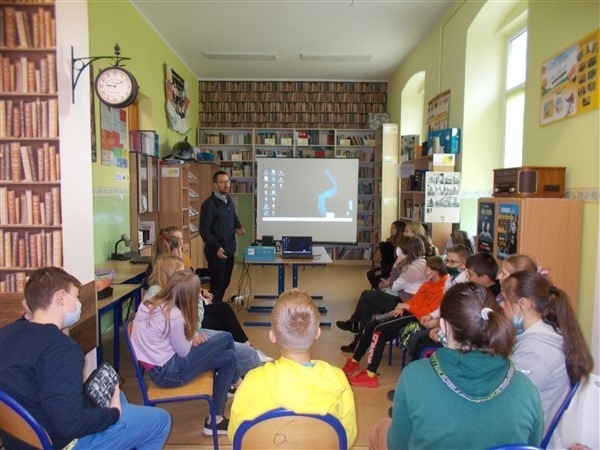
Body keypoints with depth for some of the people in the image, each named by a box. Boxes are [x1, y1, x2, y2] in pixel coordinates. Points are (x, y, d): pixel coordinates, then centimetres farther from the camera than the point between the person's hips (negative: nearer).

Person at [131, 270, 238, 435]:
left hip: (157, 365, 9)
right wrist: (193, 339, 5)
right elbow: (183, 351, -14)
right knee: (230, 359, -1)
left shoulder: (150, 303, 0)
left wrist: (193, 338, -1)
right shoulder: (174, 315, -26)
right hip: (167, 371, -9)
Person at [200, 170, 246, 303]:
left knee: (225, 282, 17)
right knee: (217, 284, 2)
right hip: (216, 251, -8)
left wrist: (239, 227, 2)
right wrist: (216, 248, -26)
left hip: (229, 249, 8)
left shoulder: (229, 200, 9)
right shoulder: (209, 204, -15)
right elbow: (204, 231, -18)